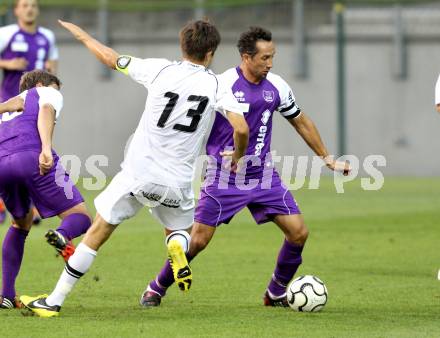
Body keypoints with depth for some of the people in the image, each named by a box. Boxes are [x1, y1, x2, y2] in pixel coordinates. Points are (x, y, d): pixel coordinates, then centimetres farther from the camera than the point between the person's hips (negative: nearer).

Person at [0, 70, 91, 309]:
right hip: (32, 157, -5)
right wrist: (46, 149, -13)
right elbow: (46, 112, 2)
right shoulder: (48, 93, 23)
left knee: (22, 223, 29)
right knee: (80, 217, 3)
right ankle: (62, 235, -35)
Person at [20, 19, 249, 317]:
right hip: (177, 183, 1)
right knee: (180, 231, 28)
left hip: (138, 174, -1)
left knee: (97, 233, 8)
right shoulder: (217, 86, -4)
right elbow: (241, 129, -14)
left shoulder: (160, 70, -4)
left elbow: (111, 59, 7)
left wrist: (80, 34, 24)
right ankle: (177, 248, -10)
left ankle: (54, 302, 10)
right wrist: (238, 155, 9)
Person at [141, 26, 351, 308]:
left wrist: (328, 158, 19)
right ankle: (157, 288, 15)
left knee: (299, 232, -5)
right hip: (223, 177, -4)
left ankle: (276, 293, 14)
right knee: (198, 241, -7)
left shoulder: (277, 87, 0)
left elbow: (301, 122, 16)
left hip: (263, 176, 4)